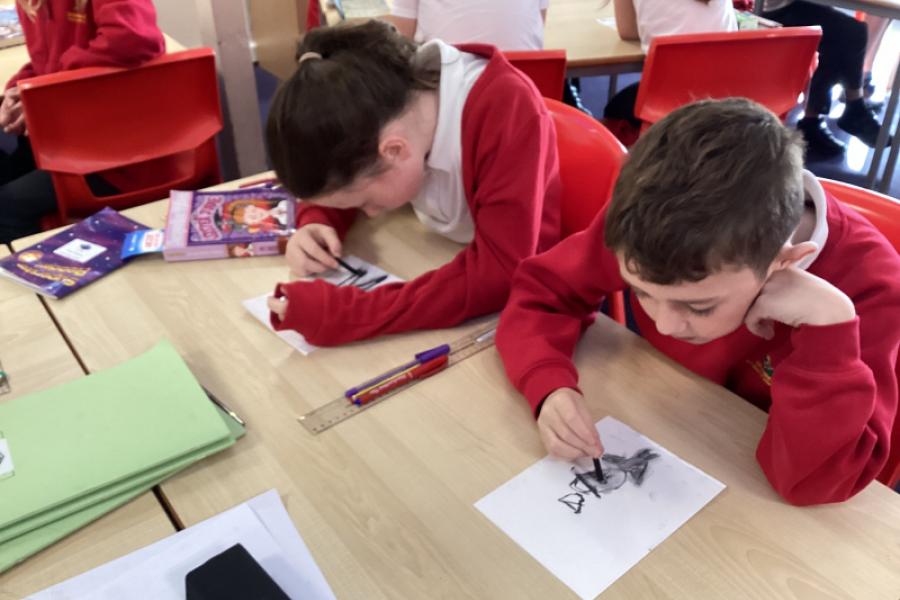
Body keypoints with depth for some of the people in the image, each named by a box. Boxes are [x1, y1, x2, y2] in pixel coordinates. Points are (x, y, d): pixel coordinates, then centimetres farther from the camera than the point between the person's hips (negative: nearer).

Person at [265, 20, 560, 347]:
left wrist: (349, 314, -40)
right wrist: (314, 224, -16)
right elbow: (333, 170, 5)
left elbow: (502, 273, -36)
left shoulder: (507, 111, -31)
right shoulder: (391, 97, -14)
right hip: (448, 271, 6)